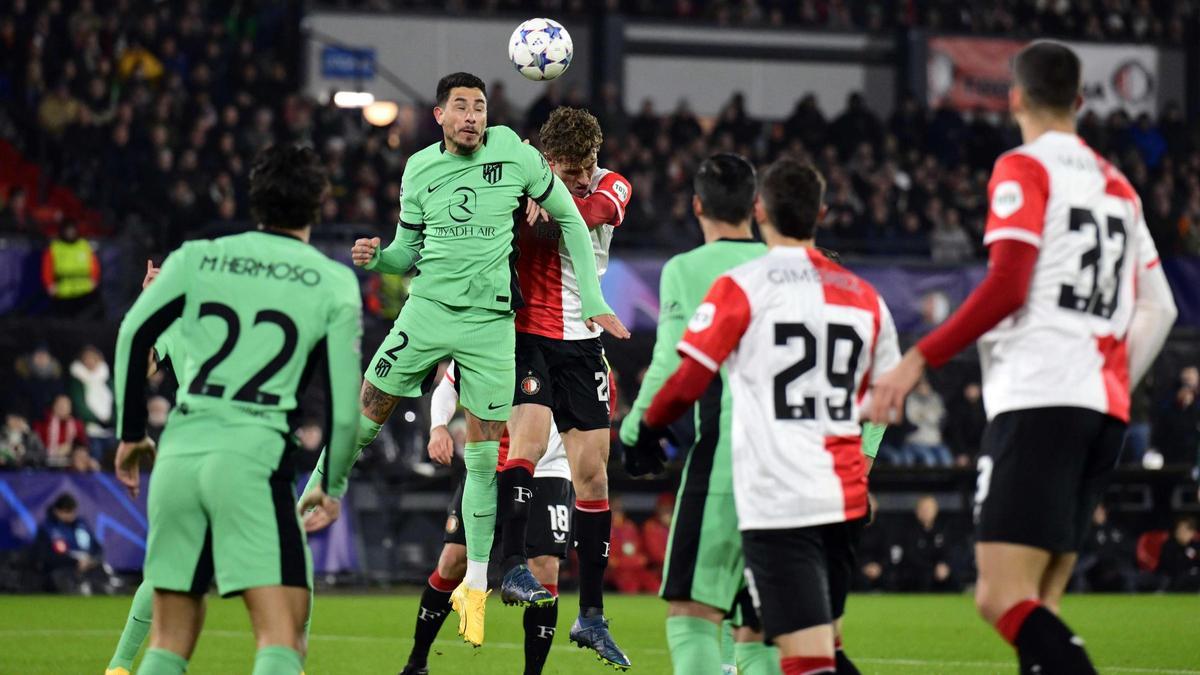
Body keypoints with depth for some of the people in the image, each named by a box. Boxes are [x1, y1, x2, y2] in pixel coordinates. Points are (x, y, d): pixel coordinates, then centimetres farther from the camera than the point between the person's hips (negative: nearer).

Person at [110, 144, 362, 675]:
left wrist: (132, 433, 14)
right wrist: (332, 484, 17)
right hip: (253, 458, -4)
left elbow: (133, 334, 3)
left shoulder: (197, 258, 12)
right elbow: (343, 398, 3)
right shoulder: (335, 283, 5)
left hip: (178, 454, 4)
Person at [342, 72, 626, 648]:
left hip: (490, 320, -1)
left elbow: (569, 219, 6)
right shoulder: (419, 169, 2)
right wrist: (375, 258, -12)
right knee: (362, 417, -4)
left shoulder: (516, 155, -5)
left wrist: (592, 302, 3)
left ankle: (474, 588, 12)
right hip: (428, 309, 2)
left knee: (484, 456, 1)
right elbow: (409, 252, 12)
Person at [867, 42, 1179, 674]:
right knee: (1035, 607, 8)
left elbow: (1007, 286, -13)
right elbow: (1158, 308, 21)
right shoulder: (1117, 186, 21)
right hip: (1104, 409, 8)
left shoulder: (1024, 170, -1)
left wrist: (919, 359, -11)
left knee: (1004, 598, -14)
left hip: (1038, 399, -8)